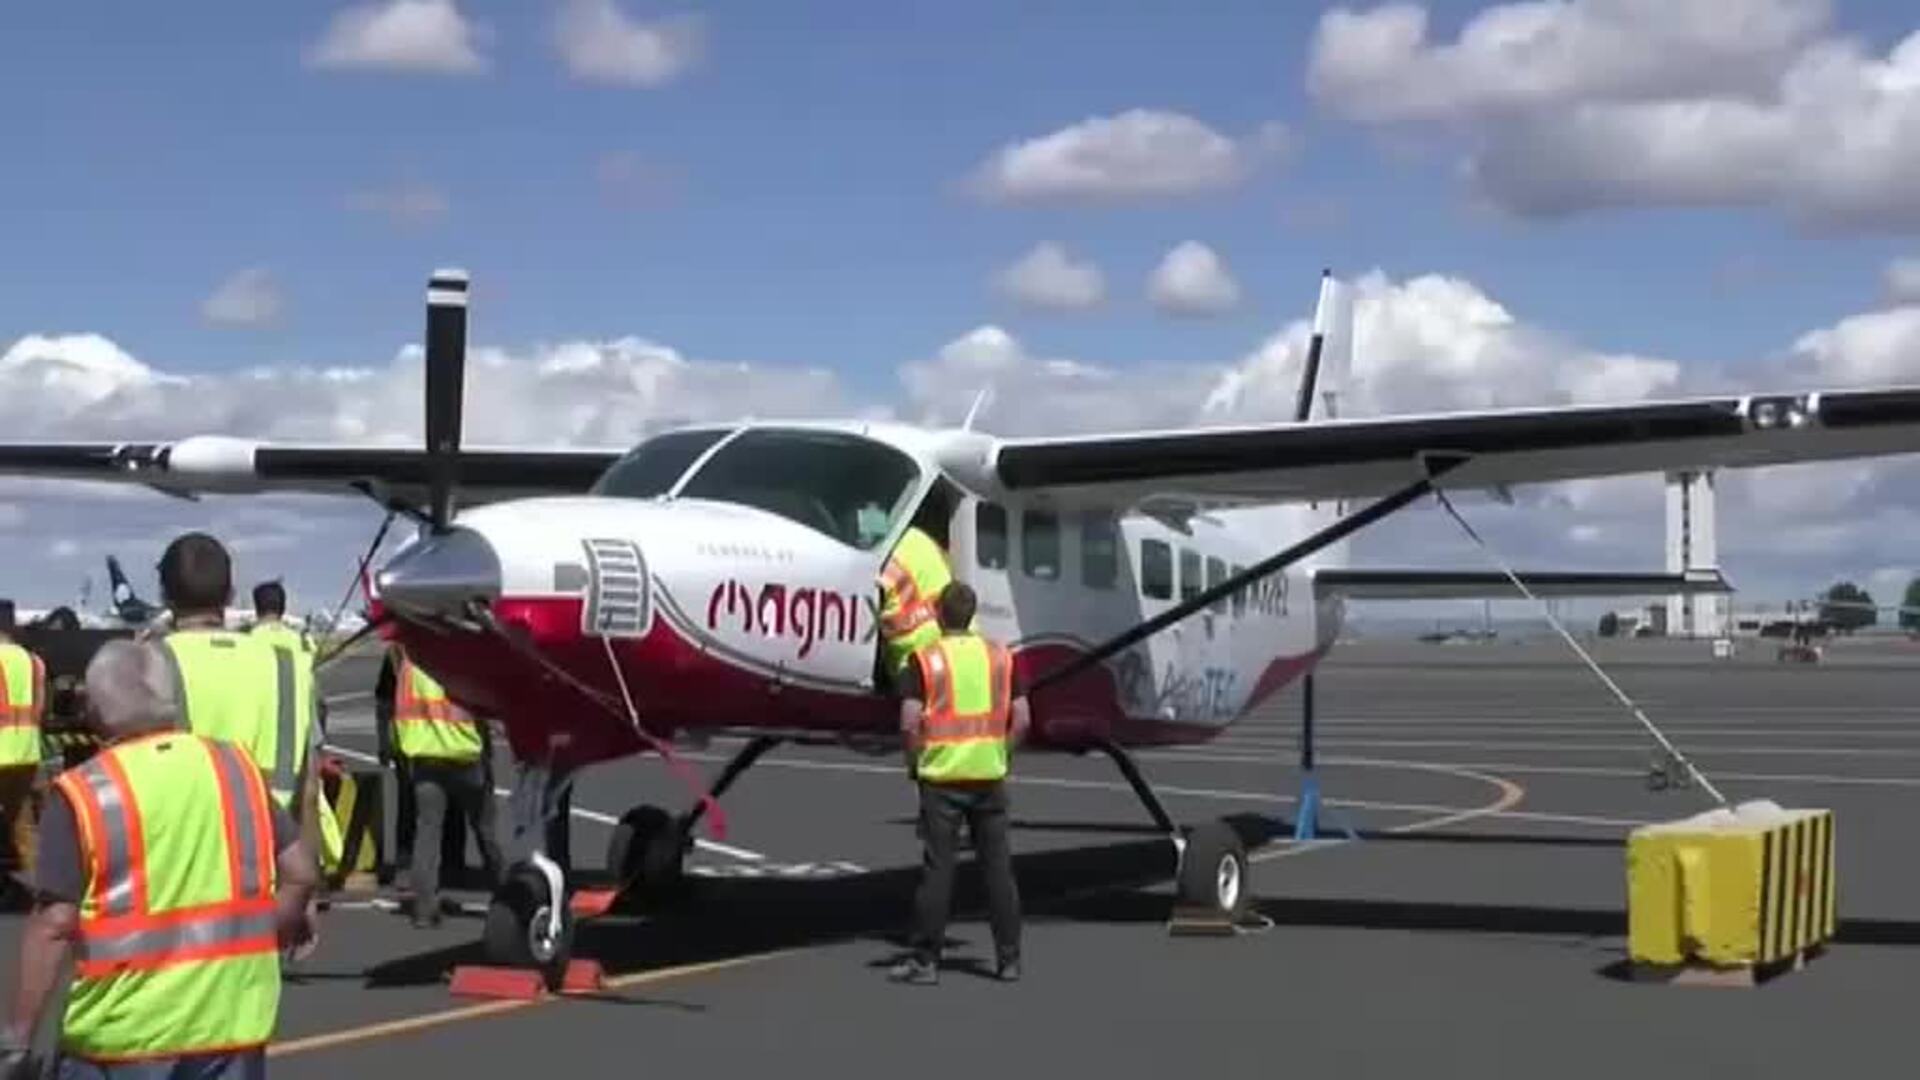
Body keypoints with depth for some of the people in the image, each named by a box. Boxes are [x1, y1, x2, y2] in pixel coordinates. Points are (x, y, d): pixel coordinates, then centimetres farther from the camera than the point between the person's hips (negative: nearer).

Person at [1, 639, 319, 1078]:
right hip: (232, 1016, 4)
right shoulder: (235, 767, 3)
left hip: (126, 1030, -3)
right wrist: (270, 933, 21)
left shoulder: (83, 793, -9)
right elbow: (301, 872, 3)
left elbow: (55, 924, -13)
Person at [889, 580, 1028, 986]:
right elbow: (1021, 720, 3)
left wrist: (915, 761, 4)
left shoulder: (926, 659, -5)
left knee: (937, 869, 1)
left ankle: (926, 960, 3)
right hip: (989, 775, 3)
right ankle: (1008, 958, 10)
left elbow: (909, 723, -11)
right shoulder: (1000, 656, 6)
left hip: (942, 775, -3)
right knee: (998, 868, 7)